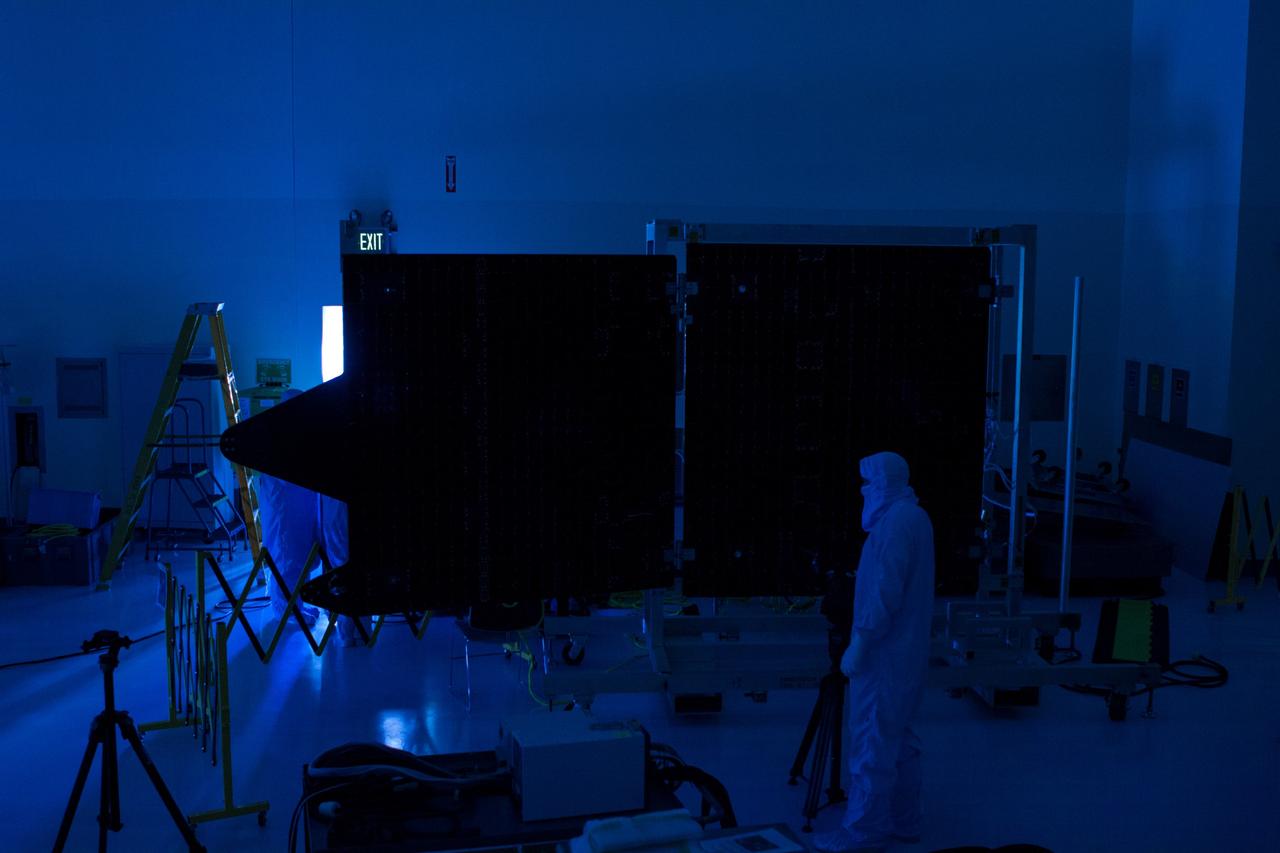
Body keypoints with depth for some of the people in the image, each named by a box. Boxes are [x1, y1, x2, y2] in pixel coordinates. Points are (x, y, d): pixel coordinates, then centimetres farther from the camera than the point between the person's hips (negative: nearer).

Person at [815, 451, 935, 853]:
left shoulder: (896, 522, -18)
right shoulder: (916, 518, 13)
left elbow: (884, 592, -23)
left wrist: (857, 646, -20)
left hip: (885, 653, -10)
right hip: (907, 651, 10)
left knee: (871, 741, -4)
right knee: (899, 737, 16)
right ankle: (903, 819, 23)